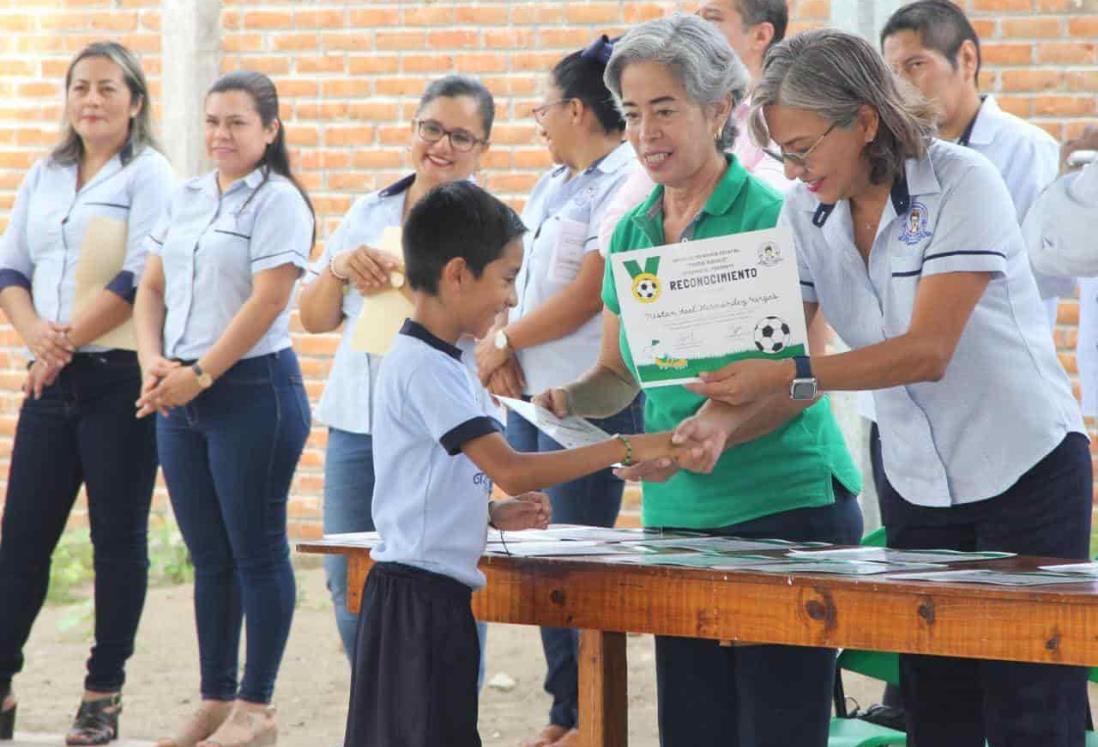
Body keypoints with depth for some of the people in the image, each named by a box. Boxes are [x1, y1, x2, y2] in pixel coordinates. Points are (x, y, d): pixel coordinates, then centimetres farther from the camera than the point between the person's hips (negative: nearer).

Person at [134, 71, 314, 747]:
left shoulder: (277, 201, -7)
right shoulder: (186, 200, 14)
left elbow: (266, 301, -15)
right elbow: (152, 290, 15)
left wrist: (199, 375, -15)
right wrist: (154, 363, -3)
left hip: (252, 390, -7)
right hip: (181, 398, 7)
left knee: (257, 551, -1)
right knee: (209, 557, 11)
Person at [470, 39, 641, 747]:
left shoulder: (625, 185, -12)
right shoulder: (553, 184, 17)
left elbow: (585, 297, -16)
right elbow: (514, 272, 15)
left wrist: (504, 342, -6)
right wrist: (498, 341, -4)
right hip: (529, 390, 9)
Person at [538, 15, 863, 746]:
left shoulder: (769, 218, -9)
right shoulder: (632, 233, 10)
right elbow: (620, 375, 18)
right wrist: (567, 398, -4)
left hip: (786, 511, -6)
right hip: (677, 515, 6)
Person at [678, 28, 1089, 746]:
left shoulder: (961, 184, -17)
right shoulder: (807, 214, 1)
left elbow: (928, 352, -25)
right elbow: (775, 353, -4)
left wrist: (793, 377, -32)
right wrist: (723, 418, -25)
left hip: (1024, 469, -6)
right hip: (917, 483, 6)